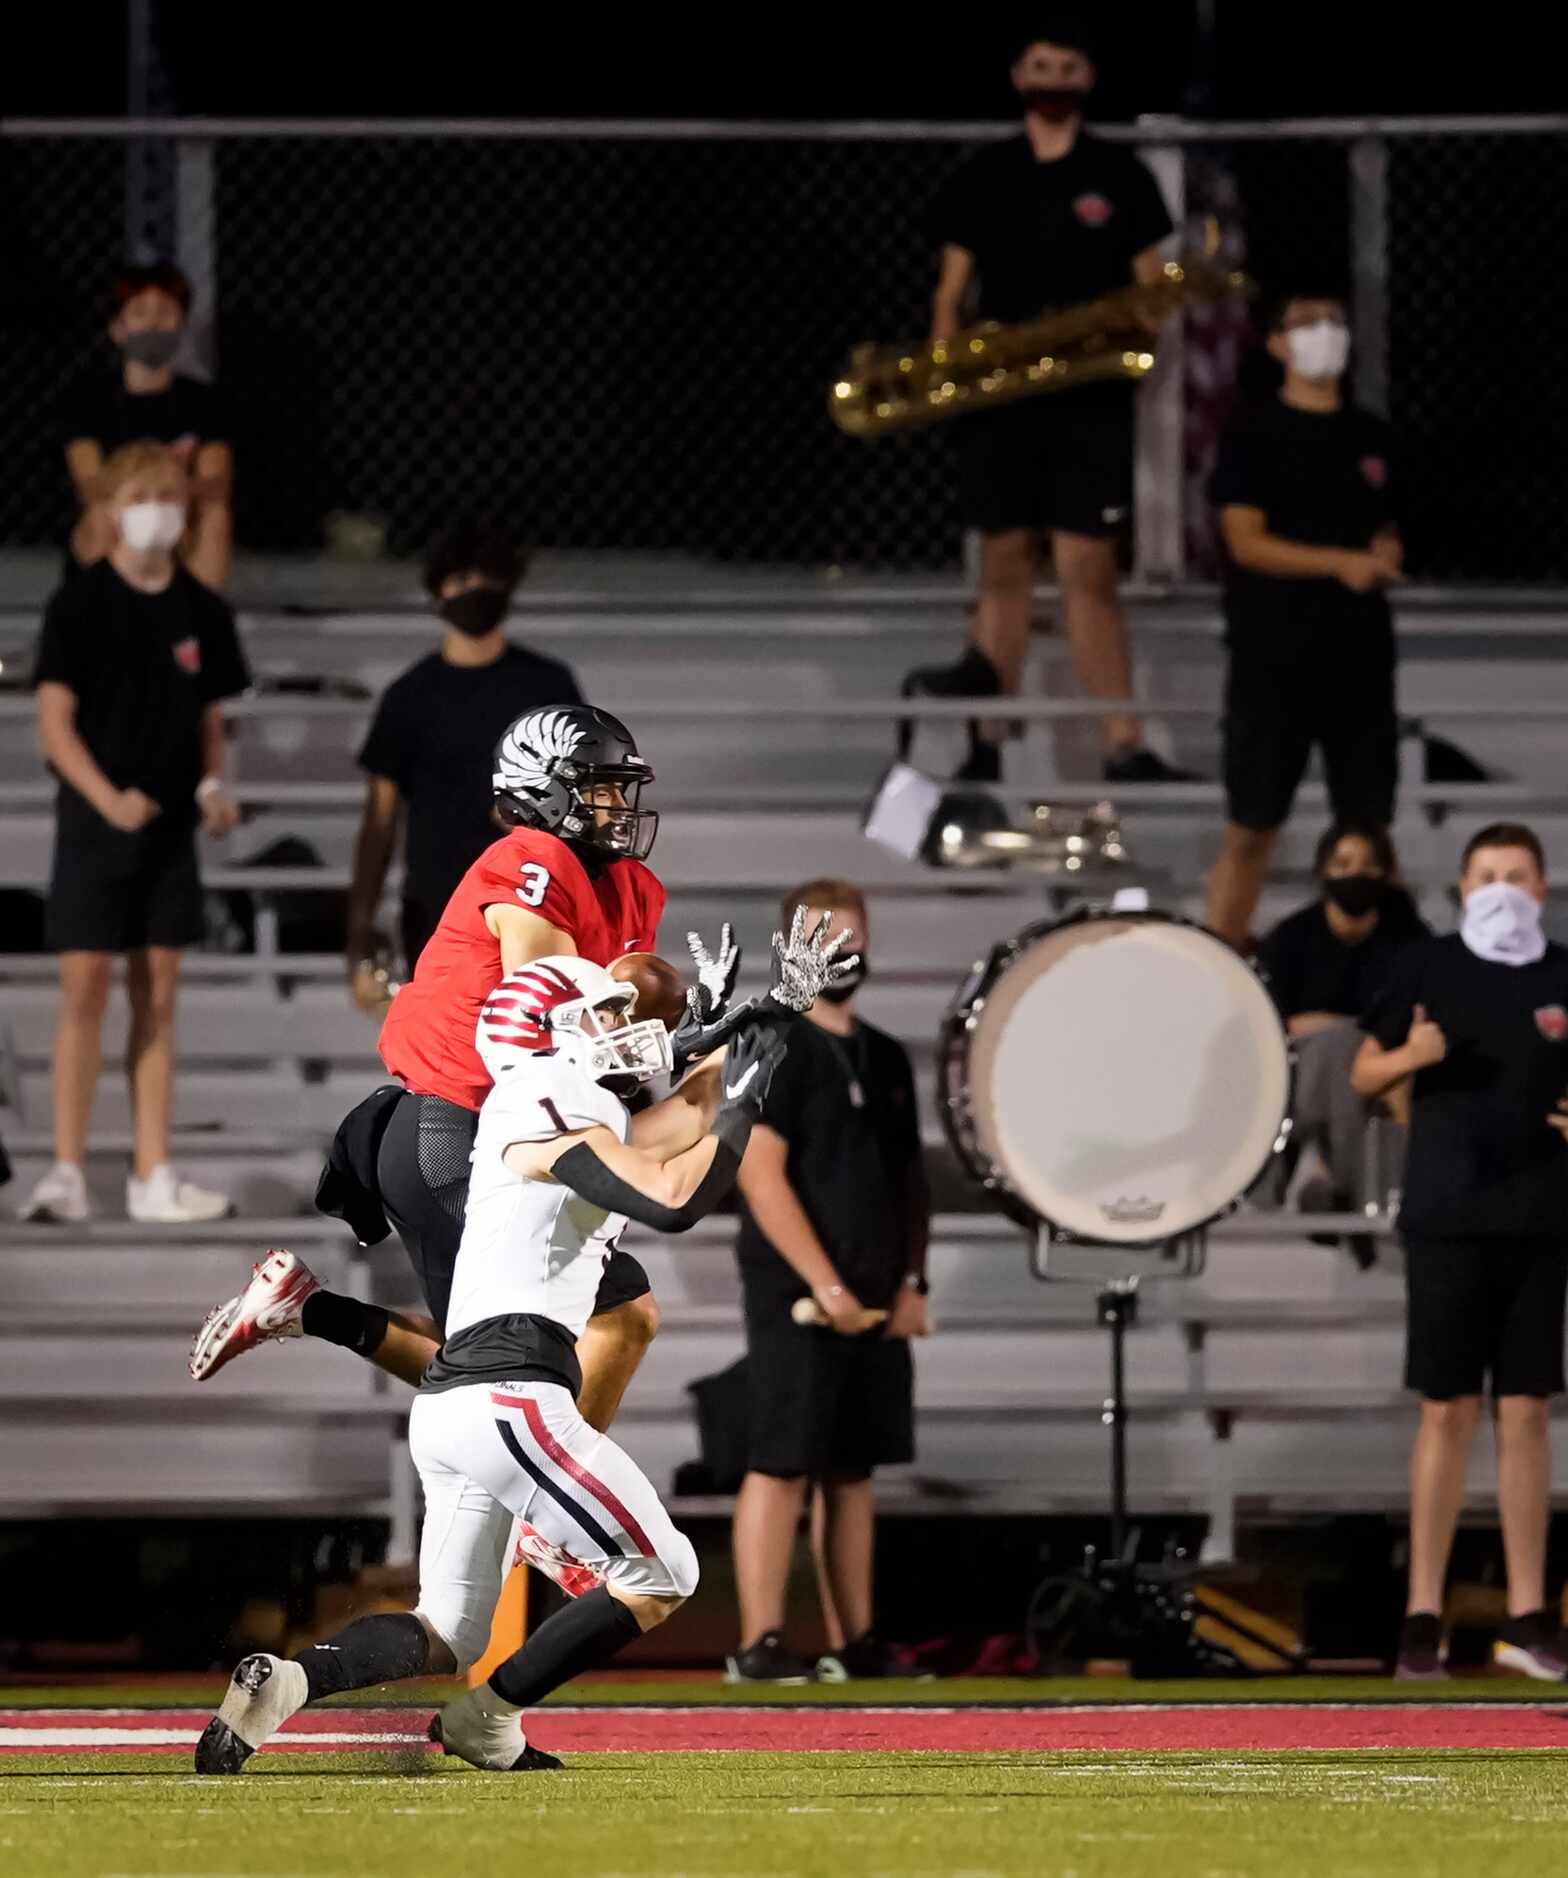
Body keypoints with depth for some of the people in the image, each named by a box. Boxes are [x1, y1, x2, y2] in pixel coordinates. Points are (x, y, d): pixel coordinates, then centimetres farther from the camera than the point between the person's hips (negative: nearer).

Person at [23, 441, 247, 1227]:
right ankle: (67, 1171, -2)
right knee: (84, 989, -7)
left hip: (170, 829, 4)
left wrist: (213, 787, -6)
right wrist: (109, 799, -24)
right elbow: (56, 722, -10)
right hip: (94, 821, -4)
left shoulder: (201, 612, 6)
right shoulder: (80, 604, -6)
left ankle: (152, 1177, 9)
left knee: (158, 995, 6)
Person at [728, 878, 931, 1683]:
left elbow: (910, 1177, 20)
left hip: (875, 1304, 7)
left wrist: (910, 1281, 6)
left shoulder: (885, 1057, 16)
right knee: (781, 1465, -8)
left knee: (852, 1472, 9)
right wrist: (826, 1287, -18)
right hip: (797, 1300, -7)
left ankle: (855, 1646, 13)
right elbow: (760, 1174, -14)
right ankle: (760, 1644, -9)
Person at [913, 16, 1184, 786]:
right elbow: (953, 289, 11)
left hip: (1092, 397, -2)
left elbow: (1152, 287, 9)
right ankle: (988, 744, 7)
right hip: (998, 397, 2)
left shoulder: (1119, 176, 6)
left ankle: (1125, 745, -9)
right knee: (1004, 561, 4)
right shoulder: (982, 179, 10)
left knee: (1087, 567, -8)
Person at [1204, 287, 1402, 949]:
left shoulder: (1369, 436, 13)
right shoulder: (1253, 434, -2)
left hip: (1359, 652, 5)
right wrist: (1339, 563, -21)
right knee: (1252, 825, -3)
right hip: (1274, 658, -5)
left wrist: (1386, 554, -3)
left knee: (1369, 824, 5)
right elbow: (1246, 541, -10)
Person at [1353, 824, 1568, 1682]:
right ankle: (1423, 1614, 3)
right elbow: (1365, 1073, 5)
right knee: (1448, 1412, -2)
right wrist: (1410, 1054, -16)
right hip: (1448, 1217, -2)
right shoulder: (1430, 968, 2)